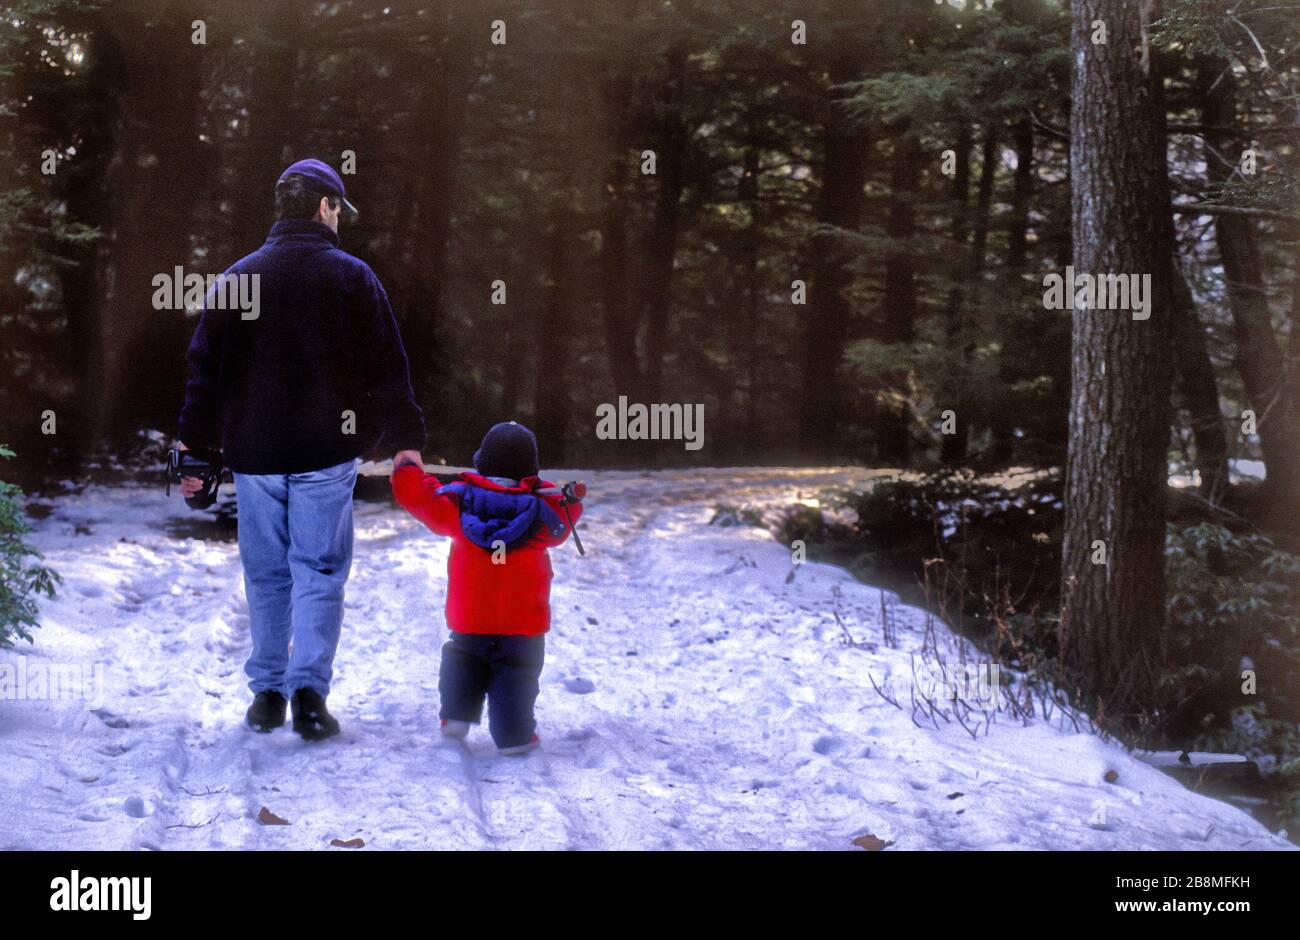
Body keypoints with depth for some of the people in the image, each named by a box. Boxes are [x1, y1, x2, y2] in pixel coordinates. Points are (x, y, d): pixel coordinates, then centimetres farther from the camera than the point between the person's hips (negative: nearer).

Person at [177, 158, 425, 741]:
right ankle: (308, 693, -6)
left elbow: (205, 366, 7)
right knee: (320, 572, 2)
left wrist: (195, 446, 11)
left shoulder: (239, 277, 7)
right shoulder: (351, 277, -1)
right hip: (326, 453, -3)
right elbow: (387, 366, -2)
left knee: (266, 575, 11)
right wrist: (404, 441, 3)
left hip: (253, 453, 3)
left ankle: (267, 693, 16)